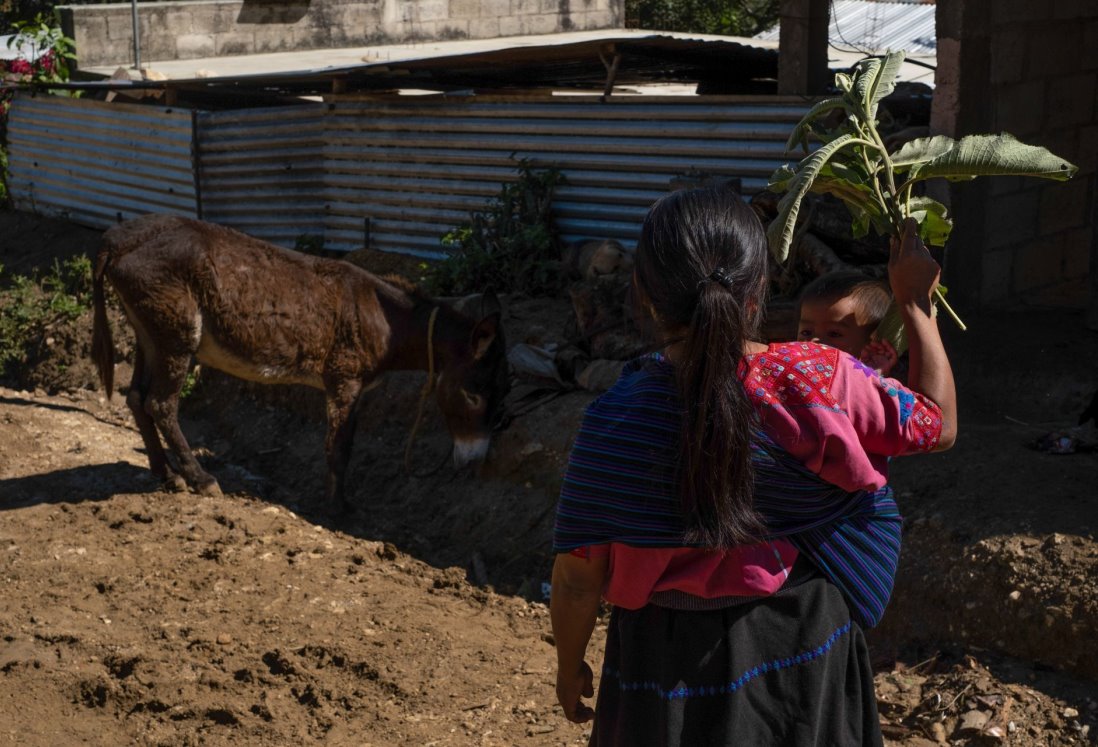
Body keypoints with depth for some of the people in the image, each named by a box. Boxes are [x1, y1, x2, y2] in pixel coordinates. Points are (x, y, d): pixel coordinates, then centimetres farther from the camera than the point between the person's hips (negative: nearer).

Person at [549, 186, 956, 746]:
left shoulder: (616, 421, -21)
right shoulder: (819, 384, -20)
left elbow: (578, 578, -12)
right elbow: (940, 425, -3)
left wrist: (570, 667, 6)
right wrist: (915, 301, 7)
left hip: (669, 659, -1)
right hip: (801, 642, 1)